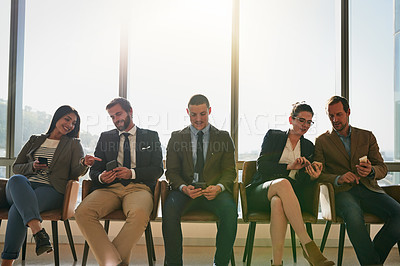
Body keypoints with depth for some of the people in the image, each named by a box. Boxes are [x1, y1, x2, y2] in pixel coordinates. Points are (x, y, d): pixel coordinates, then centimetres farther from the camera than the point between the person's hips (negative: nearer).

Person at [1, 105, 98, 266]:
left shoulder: (73, 144, 18)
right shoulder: (35, 140, 25)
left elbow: (75, 173, 5)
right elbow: (16, 167, 22)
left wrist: (84, 164, -19)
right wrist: (32, 167, -1)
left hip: (51, 190, -2)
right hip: (23, 187, 3)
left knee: (18, 209, -32)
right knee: (16, 180, -35)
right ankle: (38, 230, -50)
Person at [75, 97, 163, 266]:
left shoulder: (150, 136, 16)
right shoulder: (105, 137, 22)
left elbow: (158, 170, 6)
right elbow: (94, 170, 18)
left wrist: (132, 173, -11)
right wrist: (101, 177, -8)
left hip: (139, 187, -2)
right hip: (110, 188, 3)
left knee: (139, 214, -37)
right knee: (82, 212, -28)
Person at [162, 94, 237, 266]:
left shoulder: (224, 137, 10)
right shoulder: (176, 138, 11)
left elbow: (229, 171, 6)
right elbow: (172, 171, 7)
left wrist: (219, 187, -17)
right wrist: (184, 188, -15)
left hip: (214, 190, 0)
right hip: (186, 189, 1)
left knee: (230, 210, -32)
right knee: (169, 208, -31)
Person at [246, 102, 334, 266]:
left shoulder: (308, 146, 19)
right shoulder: (273, 136, 11)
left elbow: (303, 183, 10)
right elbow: (261, 166, -2)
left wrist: (313, 177, -14)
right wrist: (289, 166, -14)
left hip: (286, 196, 2)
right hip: (260, 192, -1)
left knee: (278, 202, -39)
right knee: (283, 183, -39)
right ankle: (307, 244, -39)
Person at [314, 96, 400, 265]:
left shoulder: (367, 136, 18)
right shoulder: (322, 141, 12)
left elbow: (382, 168, 12)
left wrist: (371, 171, -13)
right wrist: (338, 179, -18)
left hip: (368, 188, 3)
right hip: (341, 191, -3)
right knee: (353, 215, -36)